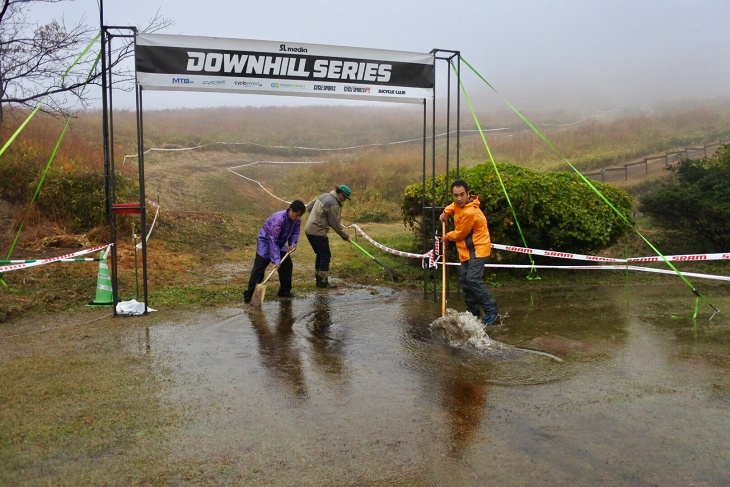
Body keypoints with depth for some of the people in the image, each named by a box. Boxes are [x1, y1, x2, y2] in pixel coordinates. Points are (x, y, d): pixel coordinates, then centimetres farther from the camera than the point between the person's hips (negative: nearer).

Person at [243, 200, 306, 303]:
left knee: (287, 265, 6)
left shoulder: (297, 220, -13)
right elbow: (273, 240, -37)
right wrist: (276, 260, -40)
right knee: (258, 269, -12)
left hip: (280, 243, 8)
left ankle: (285, 291, 20)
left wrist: (293, 243, -20)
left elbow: (295, 232, 2)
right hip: (265, 241, -7)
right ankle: (249, 295, -11)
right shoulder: (278, 219, -36)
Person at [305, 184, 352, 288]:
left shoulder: (324, 195, 9)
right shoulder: (334, 205, -18)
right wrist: (345, 236, -2)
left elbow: (309, 206, 17)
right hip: (318, 232, -9)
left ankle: (319, 279, 24)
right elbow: (335, 224, -13)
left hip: (309, 230, 9)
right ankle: (323, 281, 4)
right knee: (326, 256, 0)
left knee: (320, 255, 18)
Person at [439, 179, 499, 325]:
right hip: (467, 249, 10)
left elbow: (459, 234, -16)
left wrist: (447, 236, 3)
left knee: (473, 279, -20)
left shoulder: (469, 213, -27)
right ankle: (472, 311, 19)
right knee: (464, 280, 10)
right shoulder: (460, 203, 1)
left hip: (477, 249, -10)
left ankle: (491, 310, -12)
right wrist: (446, 212, 9)